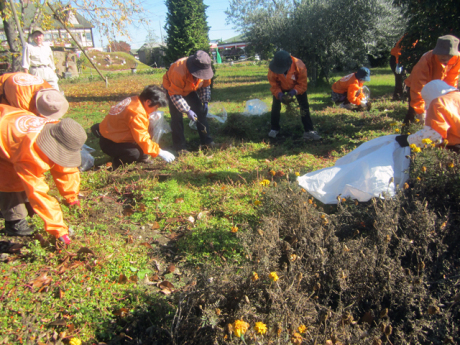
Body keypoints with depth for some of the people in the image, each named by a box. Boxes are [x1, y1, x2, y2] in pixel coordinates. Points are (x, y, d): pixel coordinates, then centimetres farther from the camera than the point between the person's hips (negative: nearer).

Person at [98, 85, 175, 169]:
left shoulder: (134, 100, 0)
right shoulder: (137, 113, -28)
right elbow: (142, 139, -27)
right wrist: (160, 152, -22)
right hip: (109, 143, -10)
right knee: (135, 153, -32)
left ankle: (143, 157, 12)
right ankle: (118, 161, -4)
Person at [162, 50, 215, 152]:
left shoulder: (204, 69, -23)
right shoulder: (179, 72, -42)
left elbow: (205, 86, -3)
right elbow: (175, 94, -34)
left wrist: (205, 101, -12)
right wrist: (187, 111, -36)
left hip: (190, 90, 6)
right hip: (172, 89, -5)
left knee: (201, 111, 0)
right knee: (177, 116, -14)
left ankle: (206, 140, 11)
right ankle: (180, 146, -6)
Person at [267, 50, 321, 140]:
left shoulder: (299, 66, -39)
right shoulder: (272, 69, -35)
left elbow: (302, 84, -28)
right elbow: (274, 85, -22)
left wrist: (293, 92, -44)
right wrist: (279, 94, -41)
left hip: (297, 86, -1)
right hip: (281, 87, 1)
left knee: (304, 105, -11)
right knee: (275, 105, -6)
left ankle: (308, 131, -8)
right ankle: (274, 129, 13)